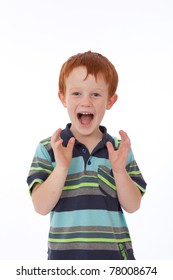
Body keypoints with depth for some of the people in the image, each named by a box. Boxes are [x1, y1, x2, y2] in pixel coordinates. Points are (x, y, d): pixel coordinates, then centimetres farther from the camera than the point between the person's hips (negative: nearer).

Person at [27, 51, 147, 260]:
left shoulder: (120, 149, 0)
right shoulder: (48, 148, -5)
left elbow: (132, 206, -3)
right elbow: (41, 207, -11)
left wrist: (119, 170, -17)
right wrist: (61, 167, -22)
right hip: (65, 252, -1)